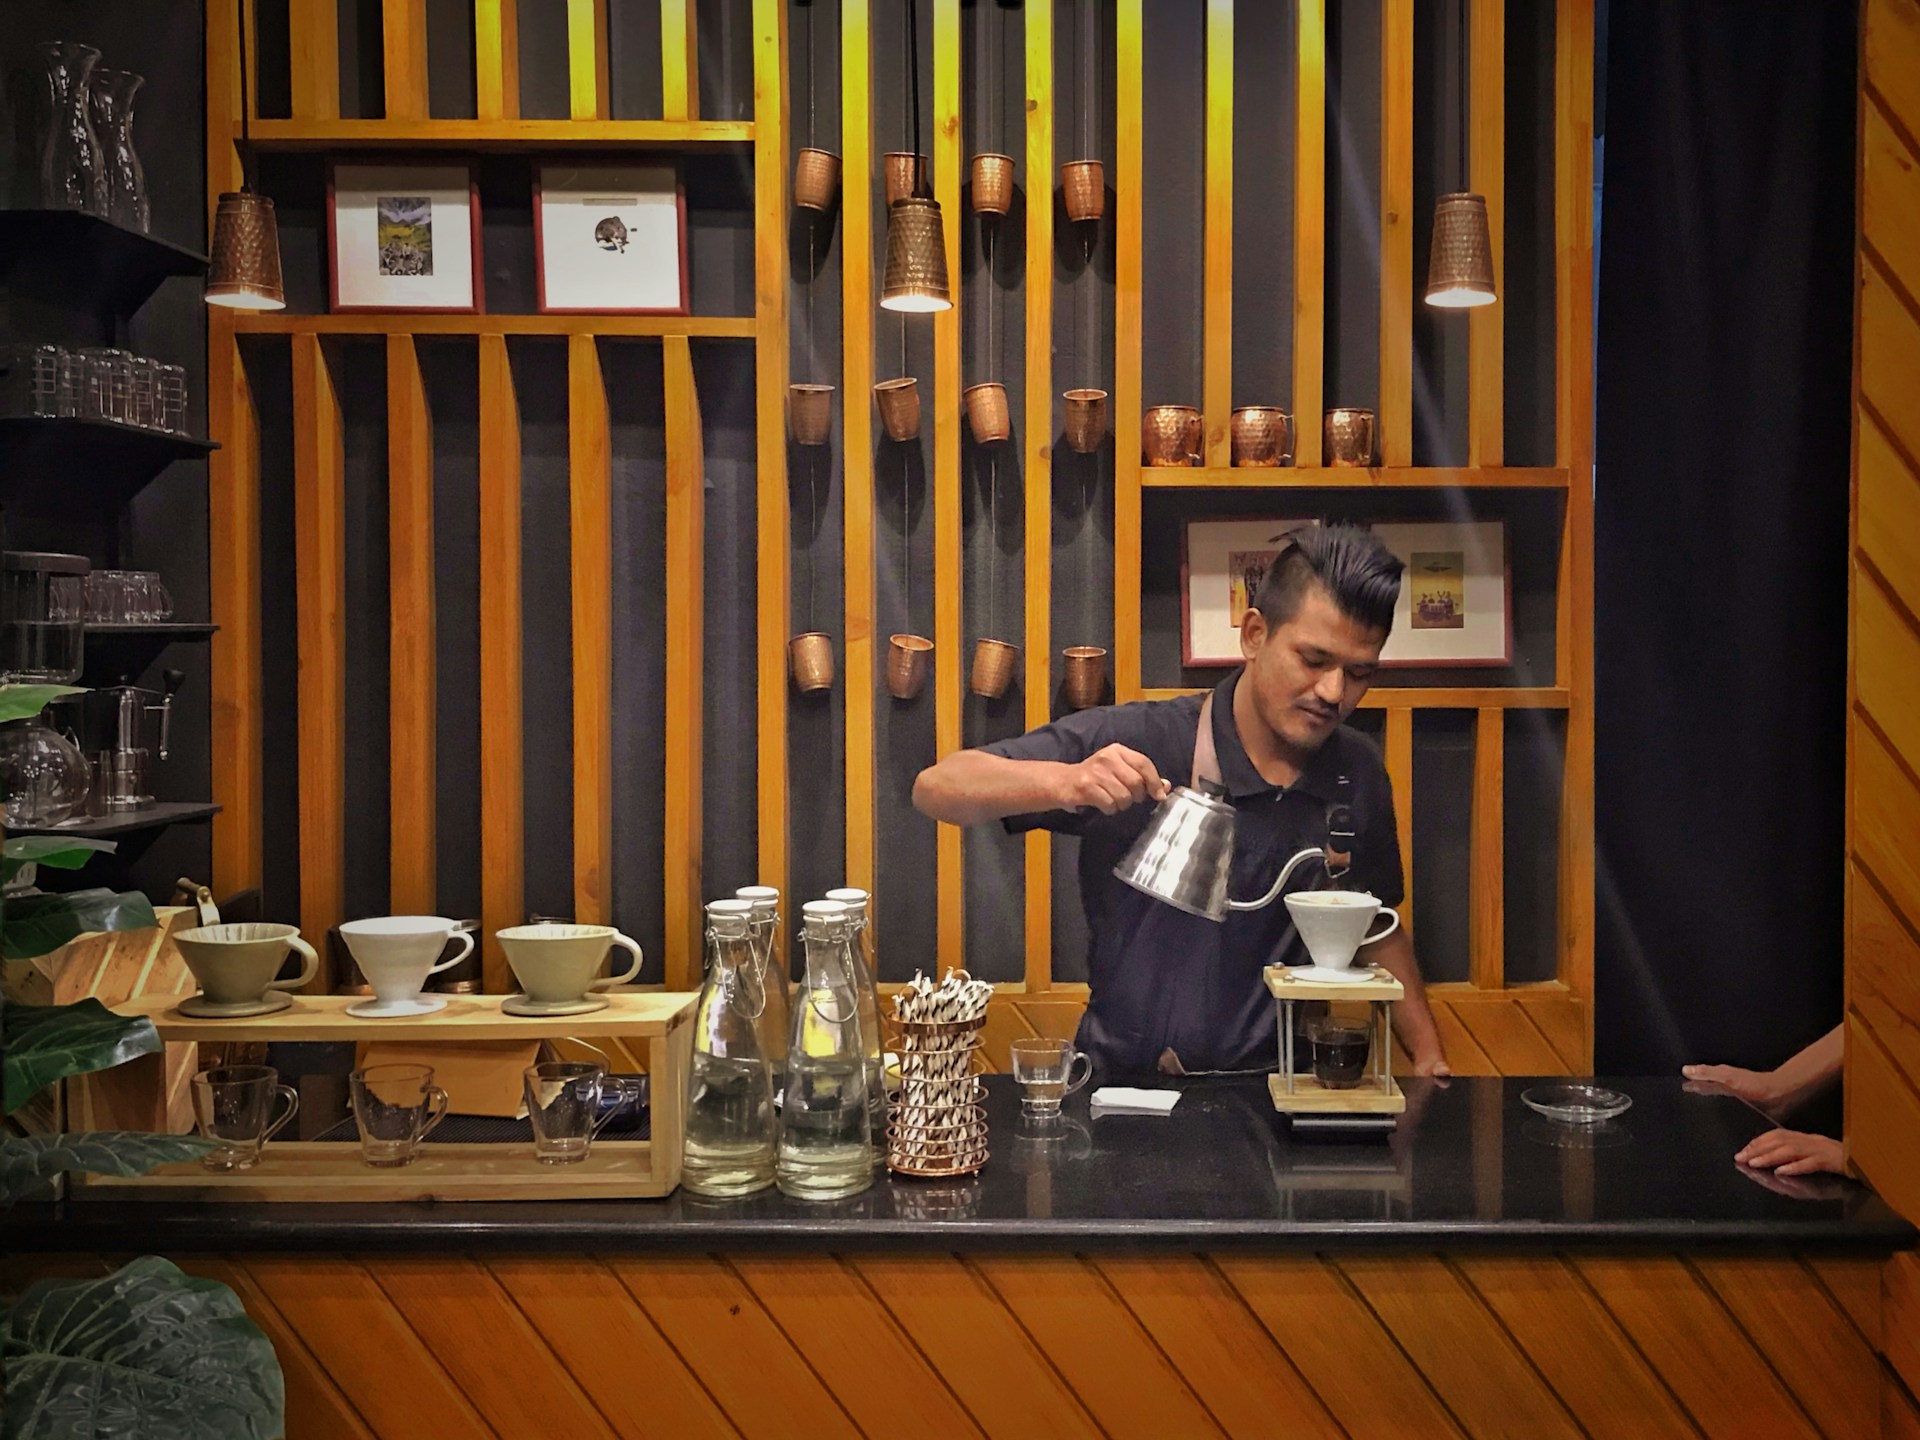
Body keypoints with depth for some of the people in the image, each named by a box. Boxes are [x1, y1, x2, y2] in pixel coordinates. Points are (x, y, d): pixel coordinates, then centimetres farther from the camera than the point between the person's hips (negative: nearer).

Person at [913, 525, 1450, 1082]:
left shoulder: (1359, 775, 3)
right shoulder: (1136, 742, -11)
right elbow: (936, 788, -12)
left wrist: (1429, 1056, 12)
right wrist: (1064, 781, -29)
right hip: (1126, 1084, -3)